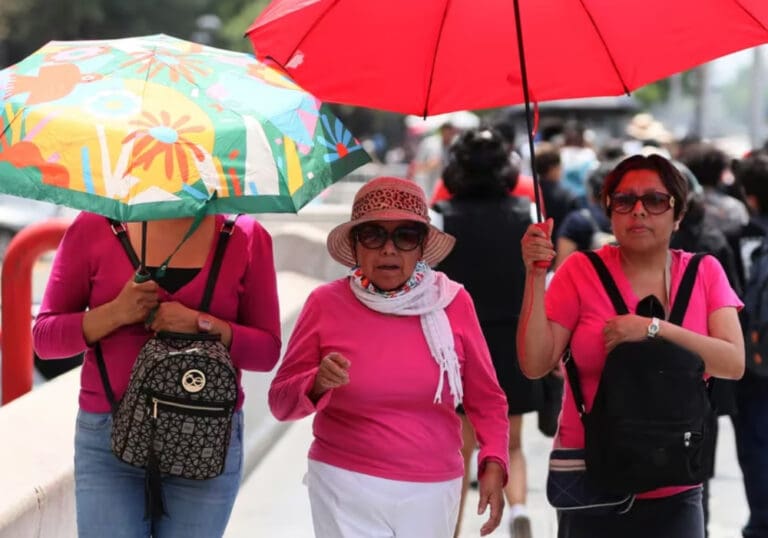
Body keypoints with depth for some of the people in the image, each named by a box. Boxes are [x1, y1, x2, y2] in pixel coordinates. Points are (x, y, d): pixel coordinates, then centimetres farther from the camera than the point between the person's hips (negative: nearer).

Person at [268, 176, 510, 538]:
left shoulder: (453, 303, -3)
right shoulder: (326, 304, -5)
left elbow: (486, 398, 4)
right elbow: (281, 401, -1)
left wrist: (494, 464, -9)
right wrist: (317, 384, -21)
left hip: (431, 493, 2)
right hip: (347, 487, -1)